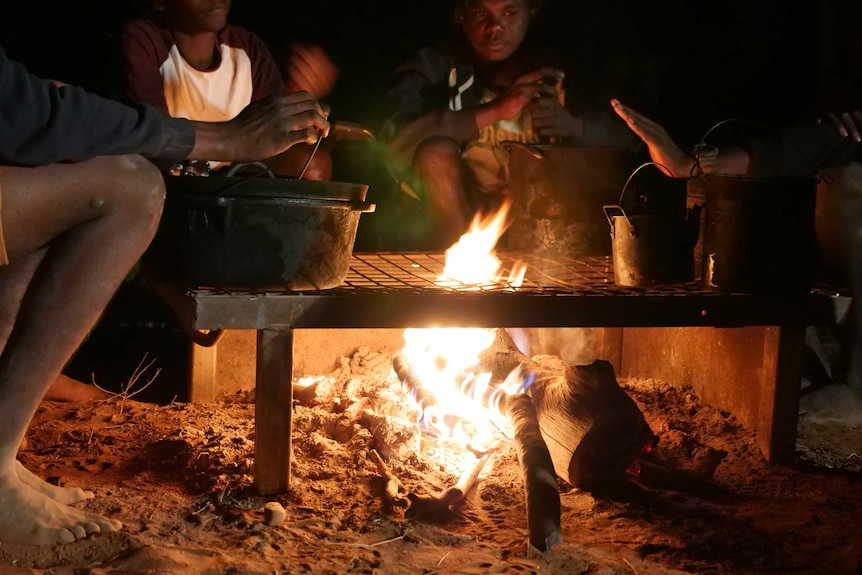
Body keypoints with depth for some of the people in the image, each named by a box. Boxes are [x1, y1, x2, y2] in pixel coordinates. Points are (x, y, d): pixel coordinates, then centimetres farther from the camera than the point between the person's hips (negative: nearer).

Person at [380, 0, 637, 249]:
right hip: (456, 215, -2)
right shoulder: (437, 65, -14)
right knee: (437, 152, -29)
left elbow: (623, 135, -8)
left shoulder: (555, 66, -7)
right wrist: (493, 111, -38)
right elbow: (396, 135, -30)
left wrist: (574, 126, -31)